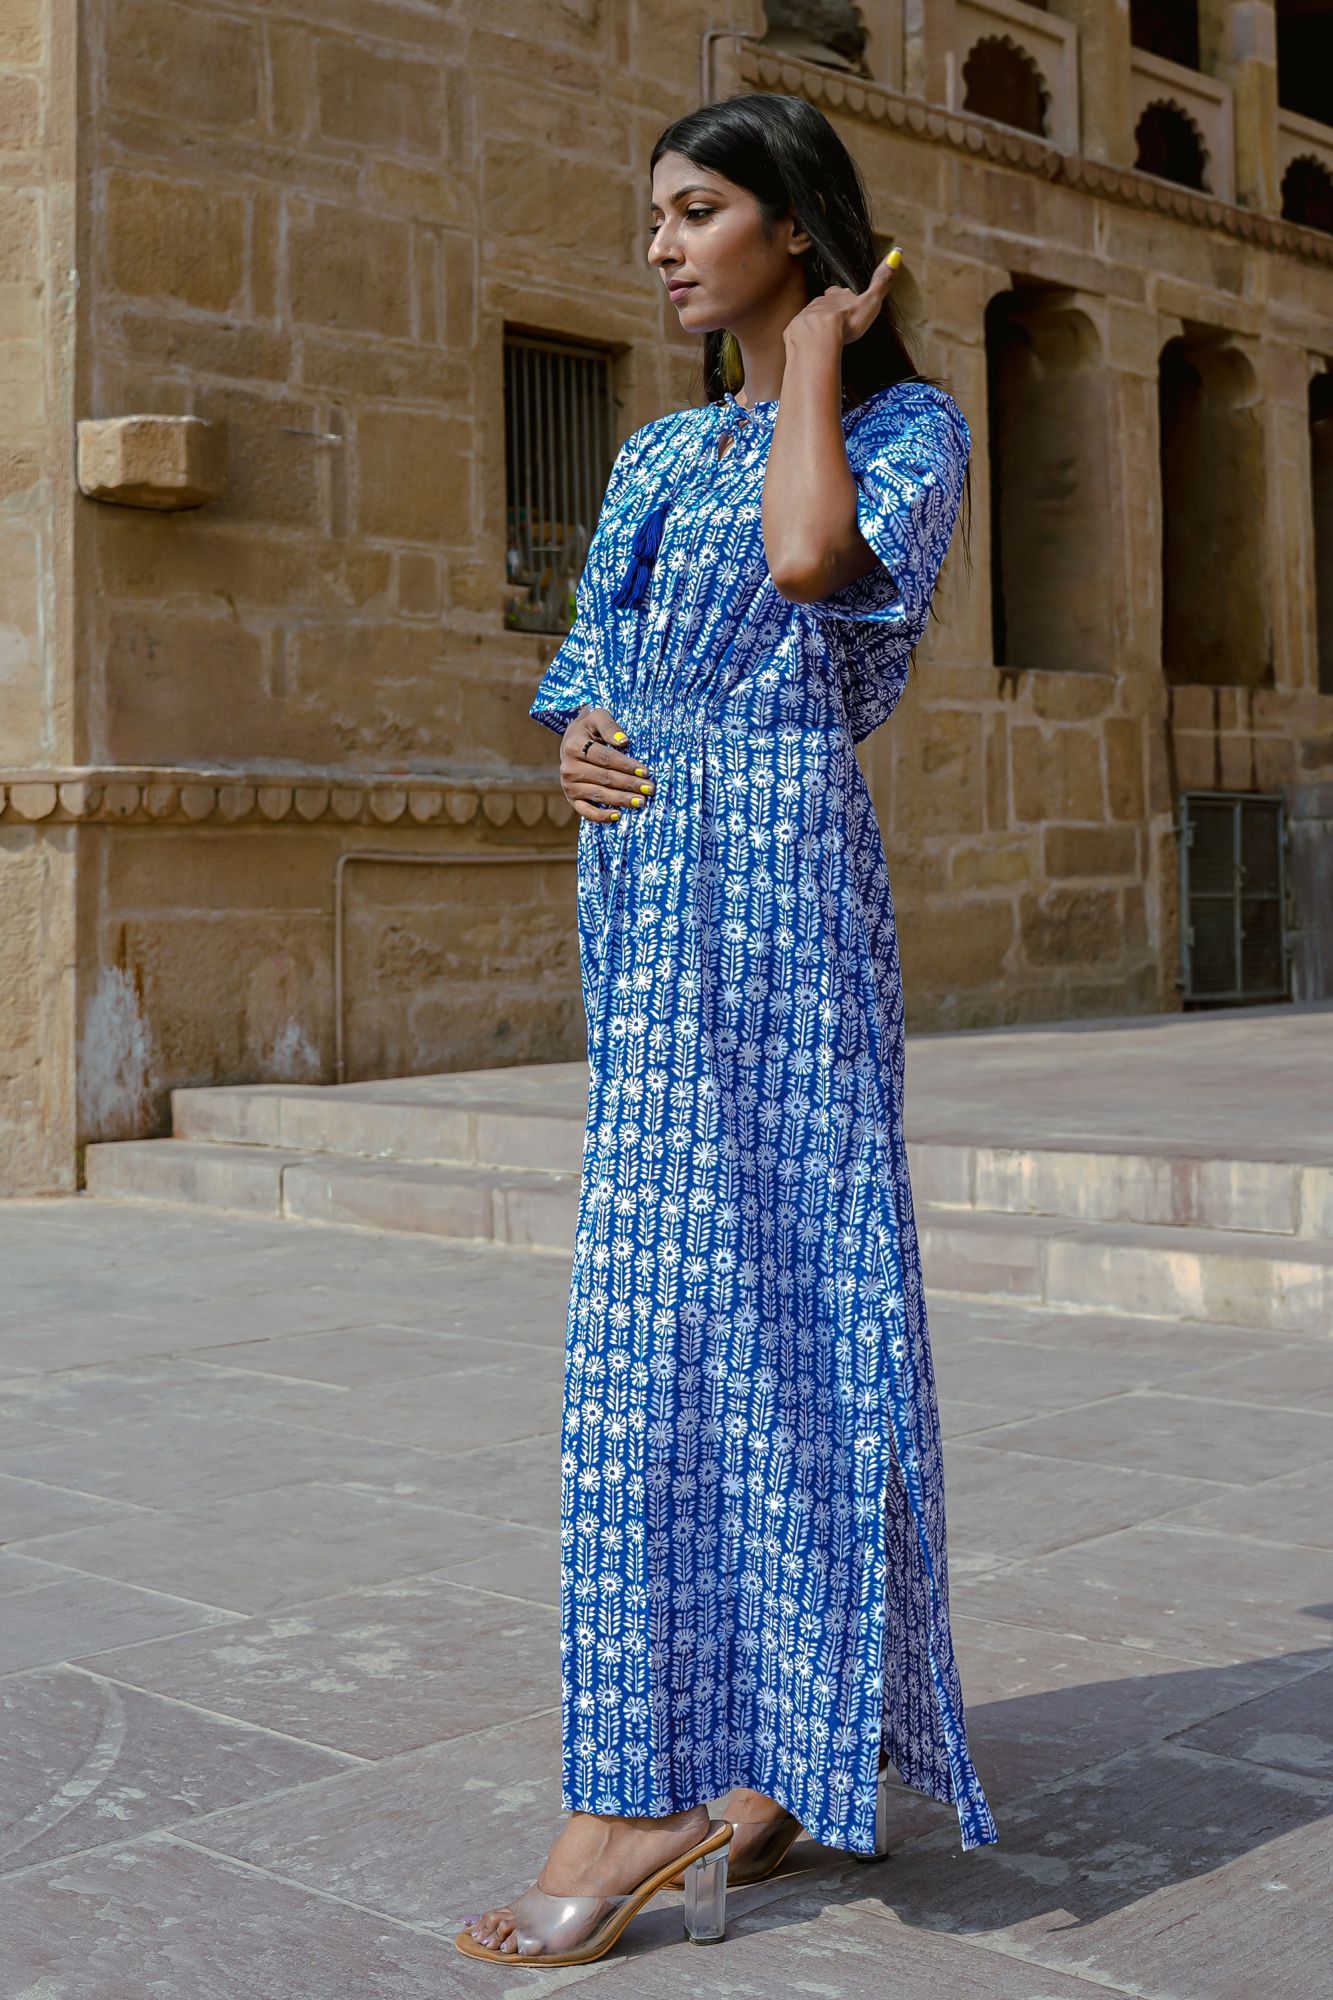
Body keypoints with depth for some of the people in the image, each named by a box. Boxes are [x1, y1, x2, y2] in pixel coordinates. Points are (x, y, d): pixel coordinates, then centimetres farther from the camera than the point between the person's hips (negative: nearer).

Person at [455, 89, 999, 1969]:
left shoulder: (910, 425, 0)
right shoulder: (657, 455, 21)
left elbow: (816, 558, -21)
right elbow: (584, 668, 21)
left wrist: (820, 351, -5)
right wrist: (572, 743, -2)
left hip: (775, 871, -7)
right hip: (648, 890, 8)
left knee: (681, 1306, -12)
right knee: (748, 1294, 8)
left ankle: (647, 1792, -5)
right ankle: (784, 1757, 17)